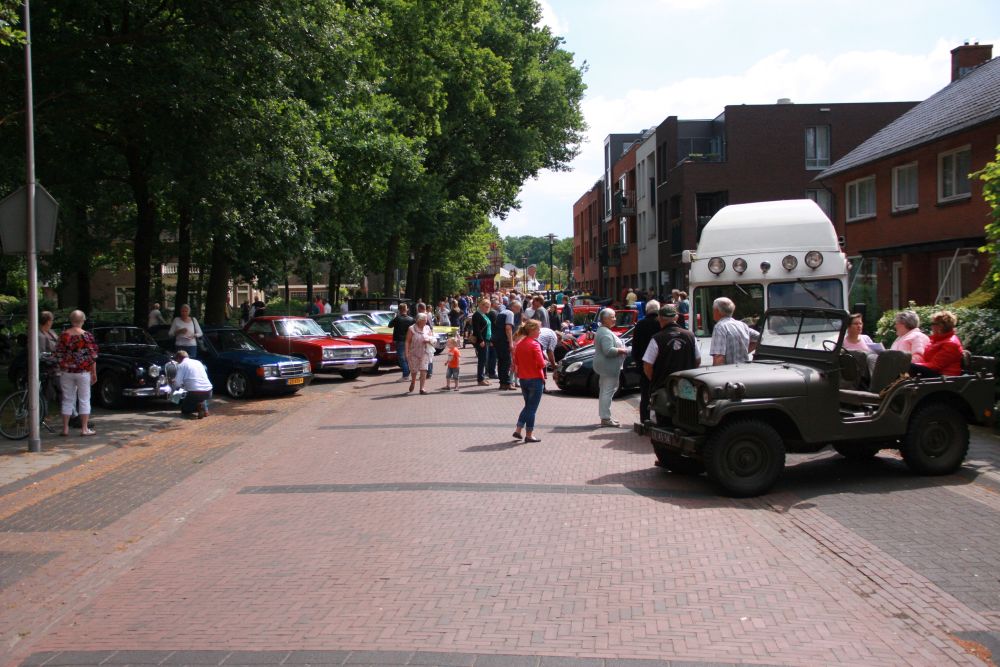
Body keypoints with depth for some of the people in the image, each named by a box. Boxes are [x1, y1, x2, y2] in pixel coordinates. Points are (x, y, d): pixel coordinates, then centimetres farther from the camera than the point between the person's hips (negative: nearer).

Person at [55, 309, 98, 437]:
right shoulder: (87, 336, -8)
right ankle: (84, 429, 4)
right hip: (83, 372, -2)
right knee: (84, 400, 5)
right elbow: (93, 356, -7)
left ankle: (65, 428, 12)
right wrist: (94, 373, 0)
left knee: (67, 400, 10)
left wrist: (62, 369, 14)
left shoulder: (64, 335, -1)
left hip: (67, 372, 2)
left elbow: (58, 355, 2)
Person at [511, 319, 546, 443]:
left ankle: (518, 430, 14)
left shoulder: (519, 344, 5)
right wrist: (544, 362, 0)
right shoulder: (534, 344, -16)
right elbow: (541, 364, -19)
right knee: (532, 408, 2)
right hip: (535, 380, -7)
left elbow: (516, 362, 10)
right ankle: (529, 435, 7)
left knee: (528, 406, 20)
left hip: (523, 380, 7)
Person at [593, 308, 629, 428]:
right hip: (608, 367, -12)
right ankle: (605, 418, -7)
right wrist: (622, 350, -15)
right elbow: (608, 350, -27)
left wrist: (621, 348, 15)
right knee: (608, 392, -9)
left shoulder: (602, 331, 16)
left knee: (605, 392, 16)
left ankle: (605, 417, 23)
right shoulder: (606, 333, -19)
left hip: (605, 367, 12)